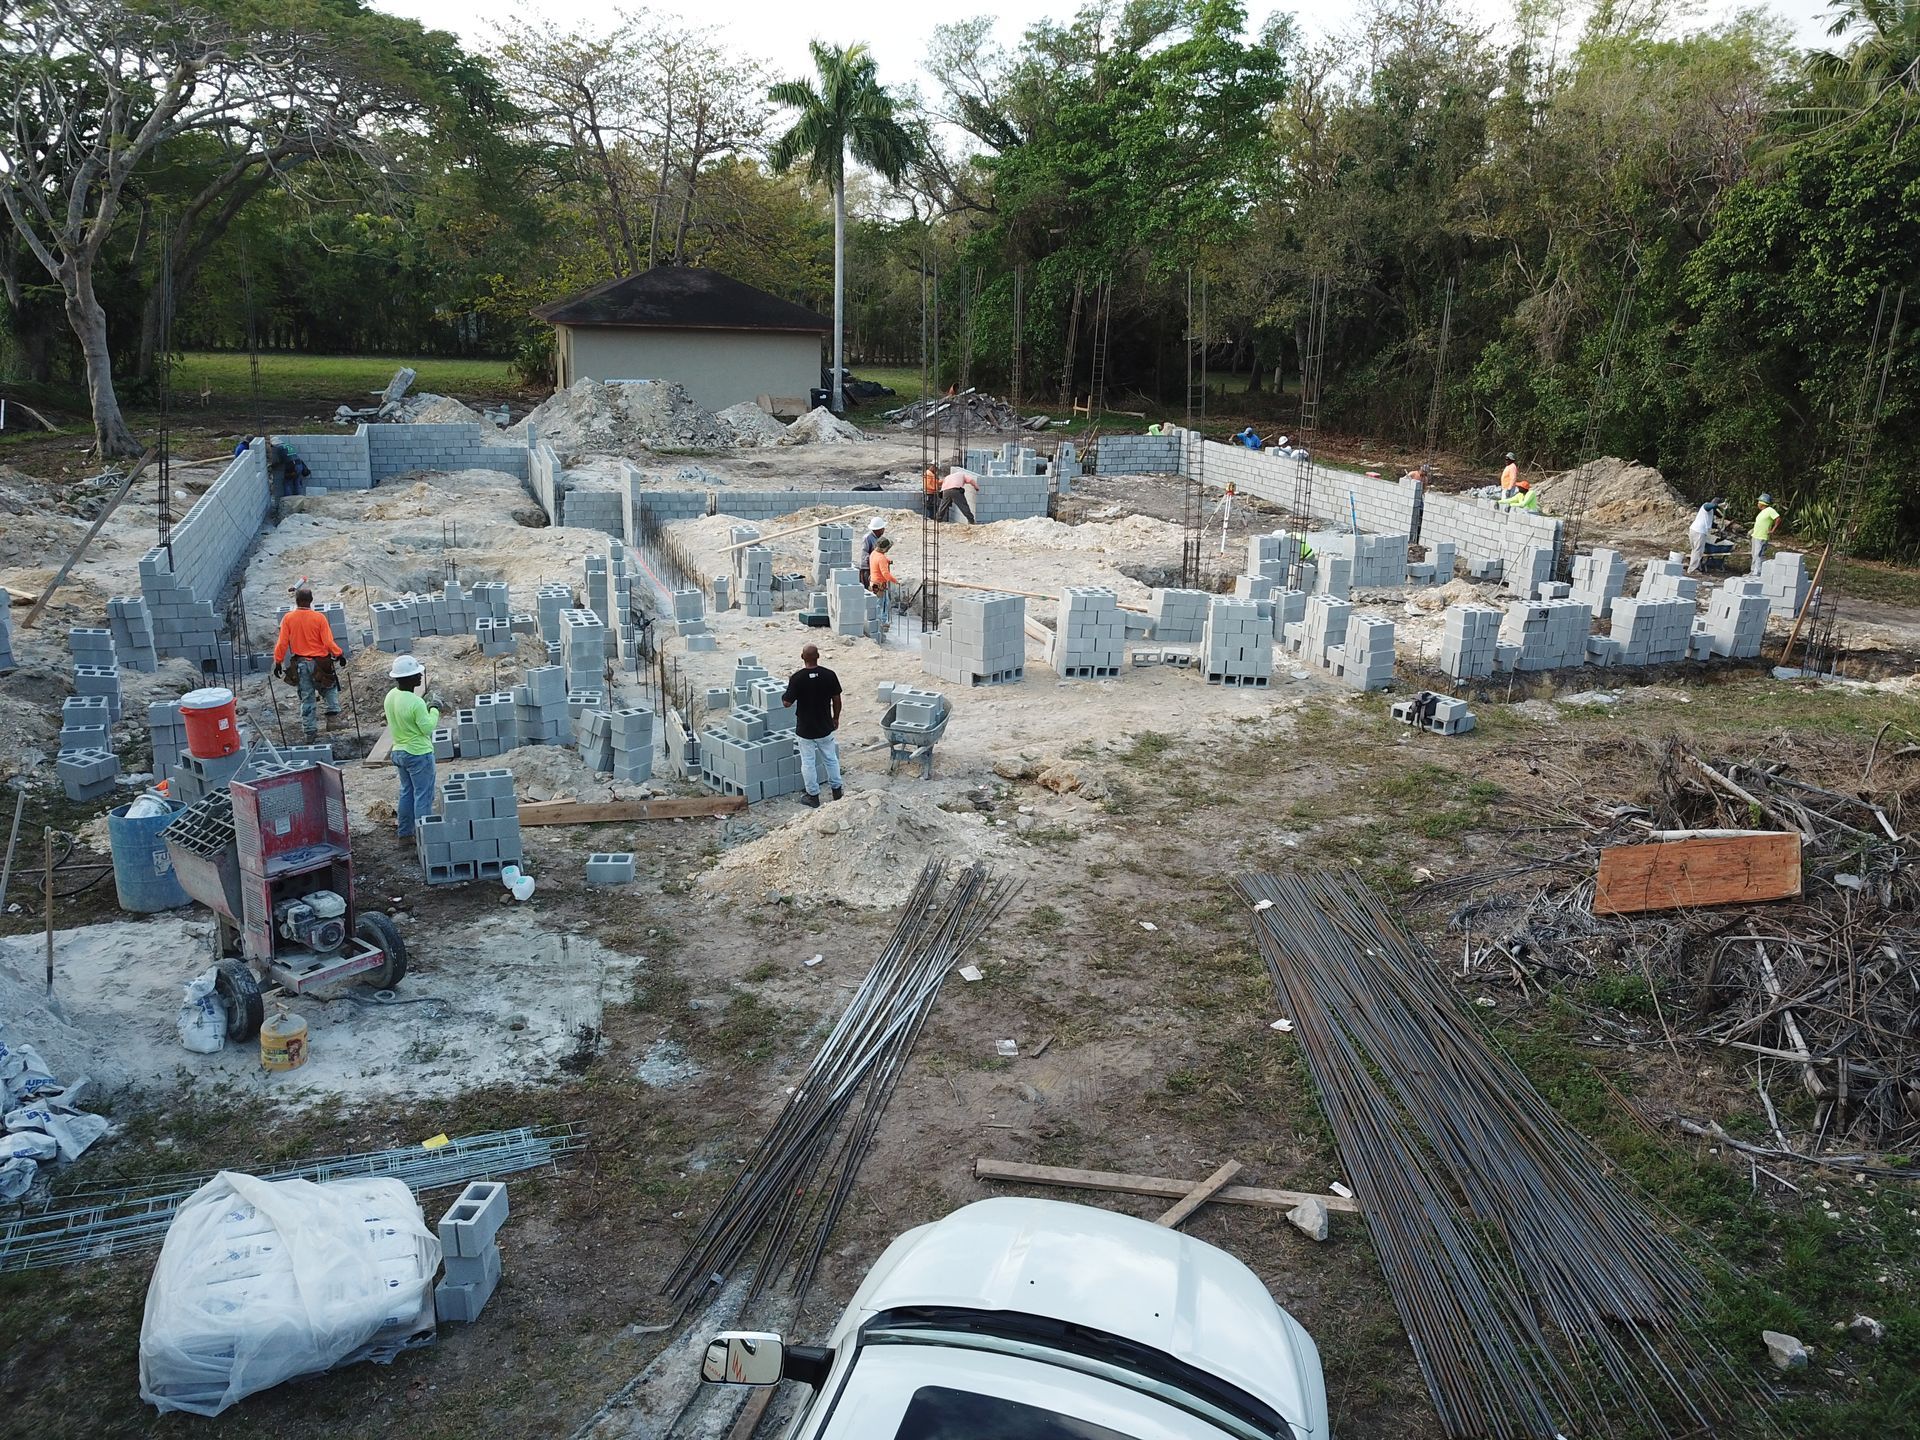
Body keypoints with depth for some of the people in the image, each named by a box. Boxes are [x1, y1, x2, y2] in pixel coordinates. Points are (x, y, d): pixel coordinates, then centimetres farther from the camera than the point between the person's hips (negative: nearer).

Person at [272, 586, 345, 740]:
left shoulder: (288, 618, -7)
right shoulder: (319, 618, -13)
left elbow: (282, 643, -6)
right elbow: (328, 642, -13)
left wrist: (278, 662, 4)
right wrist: (339, 654, 2)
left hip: (300, 663, 2)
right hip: (320, 662, -2)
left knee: (307, 697, 11)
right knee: (331, 687, 23)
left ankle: (311, 732, 15)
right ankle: (333, 714, 7)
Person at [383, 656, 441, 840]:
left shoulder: (390, 696, 0)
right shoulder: (415, 702, -26)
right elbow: (427, 728, -19)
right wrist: (434, 711, -4)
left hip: (399, 751, 8)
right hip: (418, 753, -8)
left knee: (407, 792, 20)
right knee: (423, 795, 2)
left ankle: (405, 832, 27)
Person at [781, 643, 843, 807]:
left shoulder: (797, 678, -18)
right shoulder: (829, 675, -11)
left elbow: (787, 703, -15)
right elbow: (837, 699, -3)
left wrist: (789, 685, 1)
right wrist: (836, 718, 13)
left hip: (805, 729, -2)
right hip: (825, 727, 2)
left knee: (808, 762, 11)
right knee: (831, 758, 20)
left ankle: (813, 795, 19)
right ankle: (836, 790, 31)